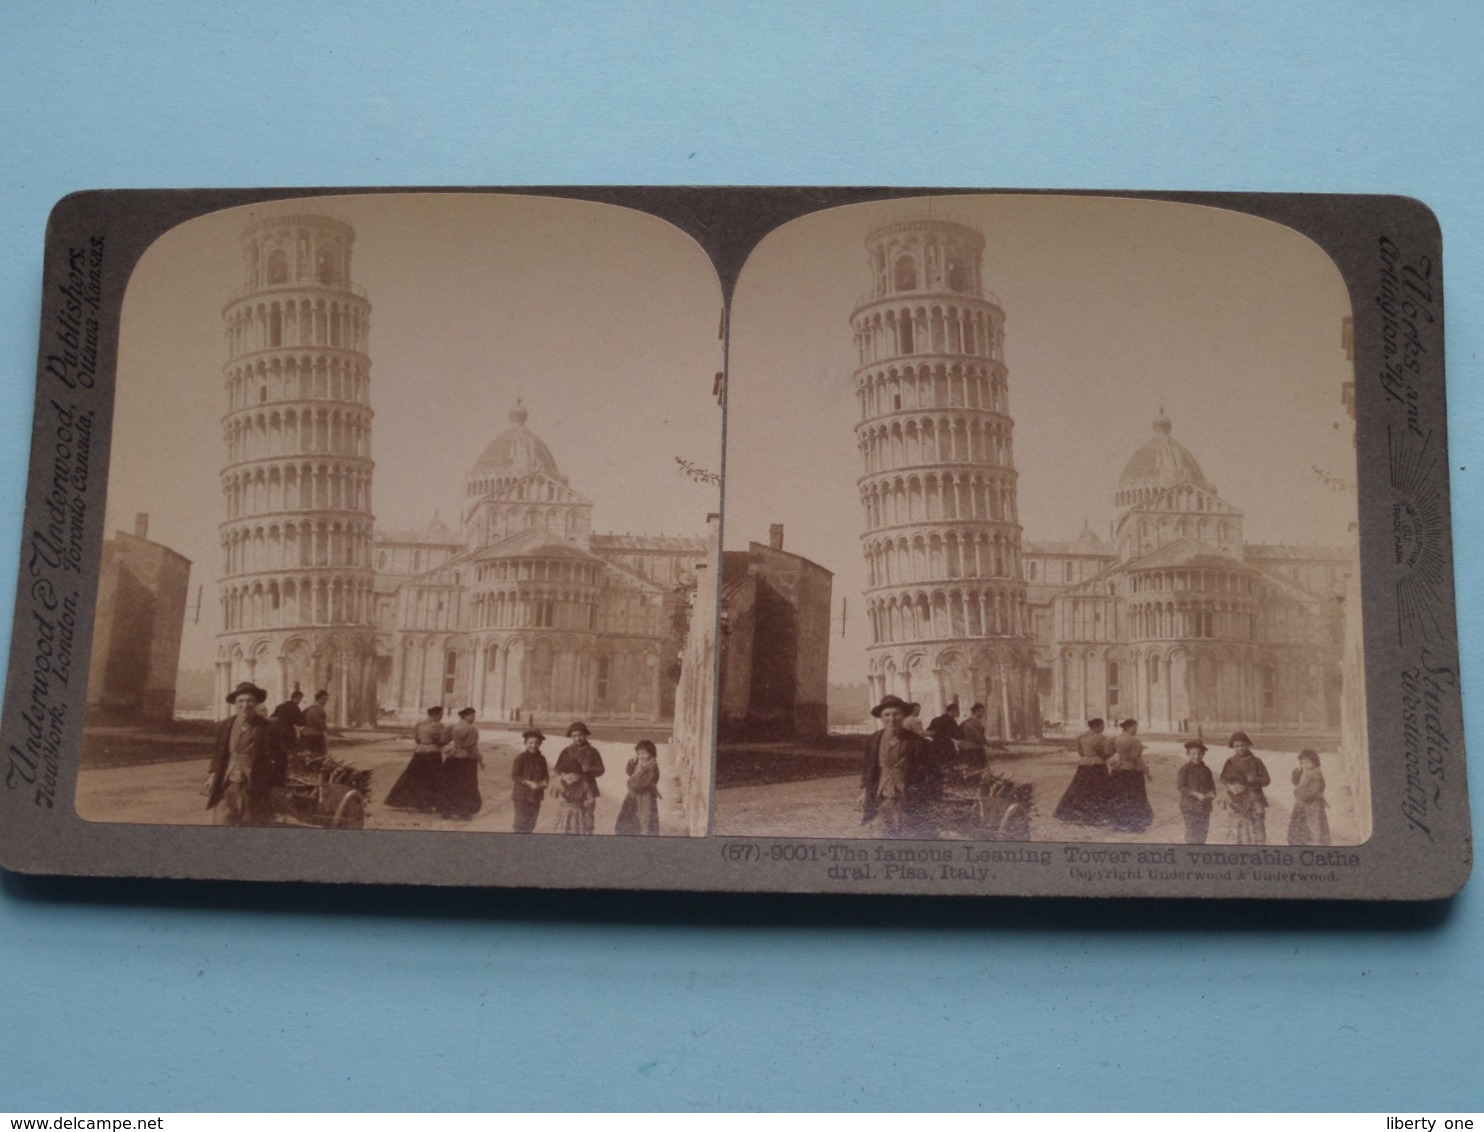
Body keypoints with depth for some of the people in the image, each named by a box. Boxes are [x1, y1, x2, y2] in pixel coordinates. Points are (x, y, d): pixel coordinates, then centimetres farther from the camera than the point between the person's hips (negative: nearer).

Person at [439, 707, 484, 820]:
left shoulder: (452, 728, 4)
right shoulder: (472, 729, -14)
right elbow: (473, 747, -16)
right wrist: (480, 761, -9)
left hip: (452, 759, 6)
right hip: (467, 759, -6)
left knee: (451, 785, 13)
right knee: (466, 787, 4)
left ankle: (448, 811, 17)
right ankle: (463, 813, 5)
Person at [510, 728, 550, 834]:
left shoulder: (541, 759, 5)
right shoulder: (521, 758, -11)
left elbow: (545, 775, 12)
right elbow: (514, 776, -13)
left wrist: (544, 783, -11)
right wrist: (529, 783, -24)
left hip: (536, 796, 6)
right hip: (522, 795, -6)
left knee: (531, 824, 13)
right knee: (521, 823, -5)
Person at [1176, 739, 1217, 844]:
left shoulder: (1206, 770, 7)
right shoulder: (1185, 770, -8)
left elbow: (1211, 785, 13)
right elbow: (1180, 786, -12)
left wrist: (1211, 793, -11)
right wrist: (1195, 794, -22)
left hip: (1204, 807, 5)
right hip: (1190, 807, -5)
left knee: (1202, 832, 11)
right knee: (1191, 834, -4)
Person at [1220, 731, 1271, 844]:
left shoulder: (1256, 762, 2)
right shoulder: (1230, 762, 6)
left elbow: (1266, 780, 0)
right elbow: (1223, 780, 5)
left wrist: (1254, 780, -20)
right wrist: (1231, 786, -16)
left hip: (1253, 803, -1)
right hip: (1236, 803, 2)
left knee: (1256, 834, -5)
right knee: (1240, 836, 4)